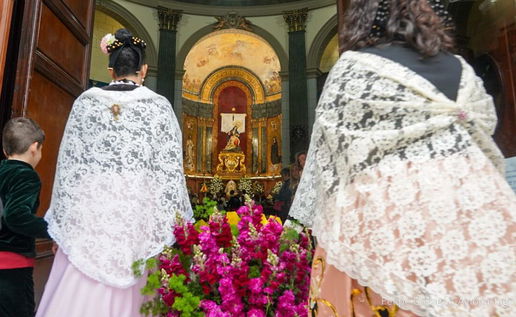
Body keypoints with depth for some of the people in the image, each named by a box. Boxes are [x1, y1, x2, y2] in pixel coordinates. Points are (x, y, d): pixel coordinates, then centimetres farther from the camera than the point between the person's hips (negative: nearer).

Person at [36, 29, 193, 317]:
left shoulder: (86, 101, 6)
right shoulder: (159, 105, -1)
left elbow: (69, 162, 7)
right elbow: (170, 168, -3)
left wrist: (64, 217, 15)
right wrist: (175, 224, 3)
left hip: (88, 208, 2)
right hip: (136, 210, -1)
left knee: (77, 290, 10)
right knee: (128, 293, 8)